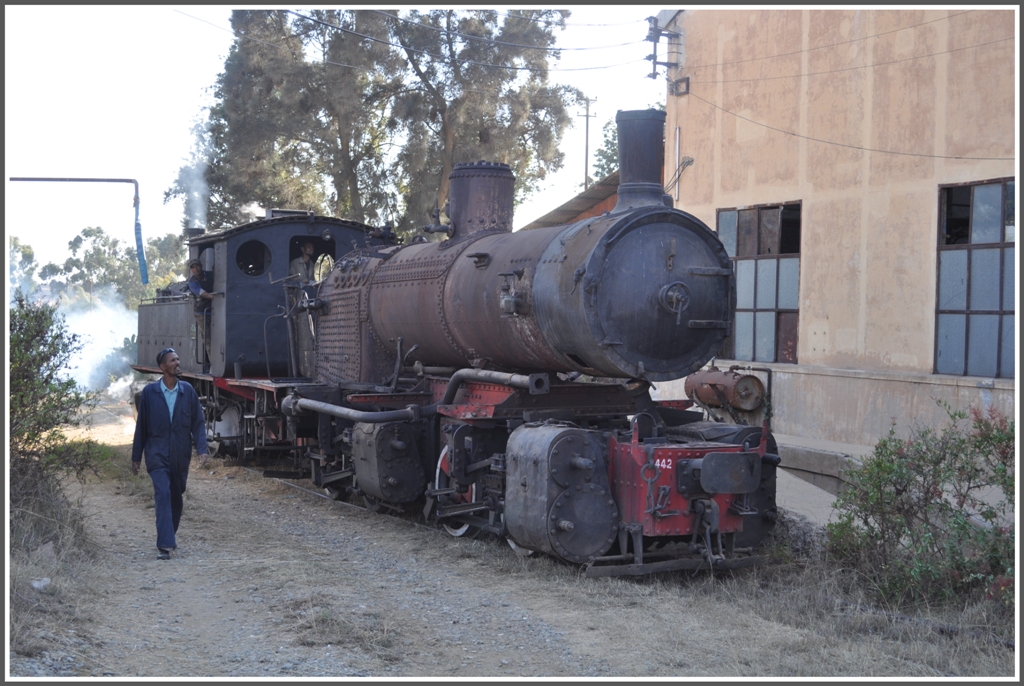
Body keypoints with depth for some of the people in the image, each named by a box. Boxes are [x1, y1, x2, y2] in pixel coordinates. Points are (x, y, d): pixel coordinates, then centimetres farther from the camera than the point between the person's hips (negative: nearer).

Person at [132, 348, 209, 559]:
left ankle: (168, 538, 32)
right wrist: (136, 457, 6)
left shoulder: (187, 390, 1)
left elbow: (198, 422, 3)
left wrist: (201, 449, -10)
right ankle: (165, 545, -18)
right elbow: (141, 426, 3)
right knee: (163, 495, -15)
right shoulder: (150, 392, -3)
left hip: (180, 455, 3)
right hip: (157, 454, -3)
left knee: (176, 498, 13)